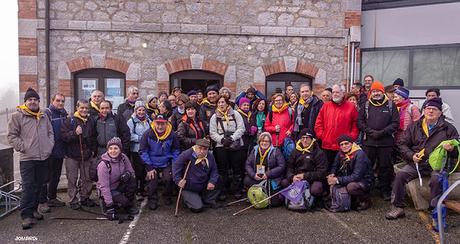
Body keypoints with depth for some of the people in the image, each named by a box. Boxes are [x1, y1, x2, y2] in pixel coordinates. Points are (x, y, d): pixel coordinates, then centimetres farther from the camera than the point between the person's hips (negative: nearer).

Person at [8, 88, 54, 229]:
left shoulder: (44, 117, 15)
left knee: (38, 186, 12)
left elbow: (50, 132, 21)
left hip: (43, 158, 5)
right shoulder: (17, 116, -1)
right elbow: (12, 135, -2)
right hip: (27, 158, -5)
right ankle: (26, 215, -2)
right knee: (28, 187, -8)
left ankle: (33, 209, 26)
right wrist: (22, 147, -10)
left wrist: (50, 146, 7)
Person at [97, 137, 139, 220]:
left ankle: (130, 205, -5)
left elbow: (131, 171, 1)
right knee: (124, 202, -27)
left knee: (131, 179, -23)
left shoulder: (123, 158, -10)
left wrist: (128, 174, -26)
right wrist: (109, 204, -28)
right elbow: (104, 186, -25)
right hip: (108, 190, -5)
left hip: (119, 185, 5)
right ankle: (106, 205, 6)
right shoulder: (103, 164, -25)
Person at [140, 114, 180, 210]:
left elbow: (176, 151, 4)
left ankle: (167, 197, 12)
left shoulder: (172, 135, -6)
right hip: (152, 164, 0)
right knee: (152, 181, -12)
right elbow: (143, 152, -6)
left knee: (168, 179, -16)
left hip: (166, 164, 0)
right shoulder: (148, 134, -11)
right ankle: (152, 200, 11)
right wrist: (149, 168, -10)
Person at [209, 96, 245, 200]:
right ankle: (223, 191, 13)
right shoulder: (214, 117, 8)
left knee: (237, 168, 3)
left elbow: (241, 129, -2)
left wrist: (232, 138, -14)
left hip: (236, 145, 0)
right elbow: (212, 133, 2)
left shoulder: (235, 114, 6)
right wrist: (222, 140, -14)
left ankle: (236, 190, 13)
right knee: (222, 169, 3)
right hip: (221, 146, 0)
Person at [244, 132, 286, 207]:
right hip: (257, 178, 3)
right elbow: (248, 164, 2)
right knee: (247, 181, -27)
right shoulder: (254, 150, 5)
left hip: (272, 179, -3)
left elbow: (282, 166, -12)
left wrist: (268, 174, -19)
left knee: (274, 202, -11)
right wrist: (253, 175, -17)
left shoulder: (276, 151, -6)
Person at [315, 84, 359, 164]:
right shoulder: (326, 106, 10)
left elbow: (355, 124, 2)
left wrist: (351, 137, -5)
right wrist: (321, 135, 0)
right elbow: (318, 123, 10)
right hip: (327, 146, 3)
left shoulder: (351, 107, 3)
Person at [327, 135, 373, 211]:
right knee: (331, 181, -13)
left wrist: (338, 180, -33)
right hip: (349, 179, 7)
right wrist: (332, 175, -15)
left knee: (351, 187, -36)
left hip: (364, 181, -7)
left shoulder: (359, 154, -22)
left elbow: (356, 176, -29)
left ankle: (365, 199, -3)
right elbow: (335, 166, 9)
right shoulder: (341, 153, -2)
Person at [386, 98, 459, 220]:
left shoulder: (448, 128, 6)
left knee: (437, 180, -33)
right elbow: (403, 144, 11)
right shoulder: (414, 126, 11)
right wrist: (411, 155, -7)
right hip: (416, 163, 3)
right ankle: (398, 208, -7)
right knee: (400, 175, -19)